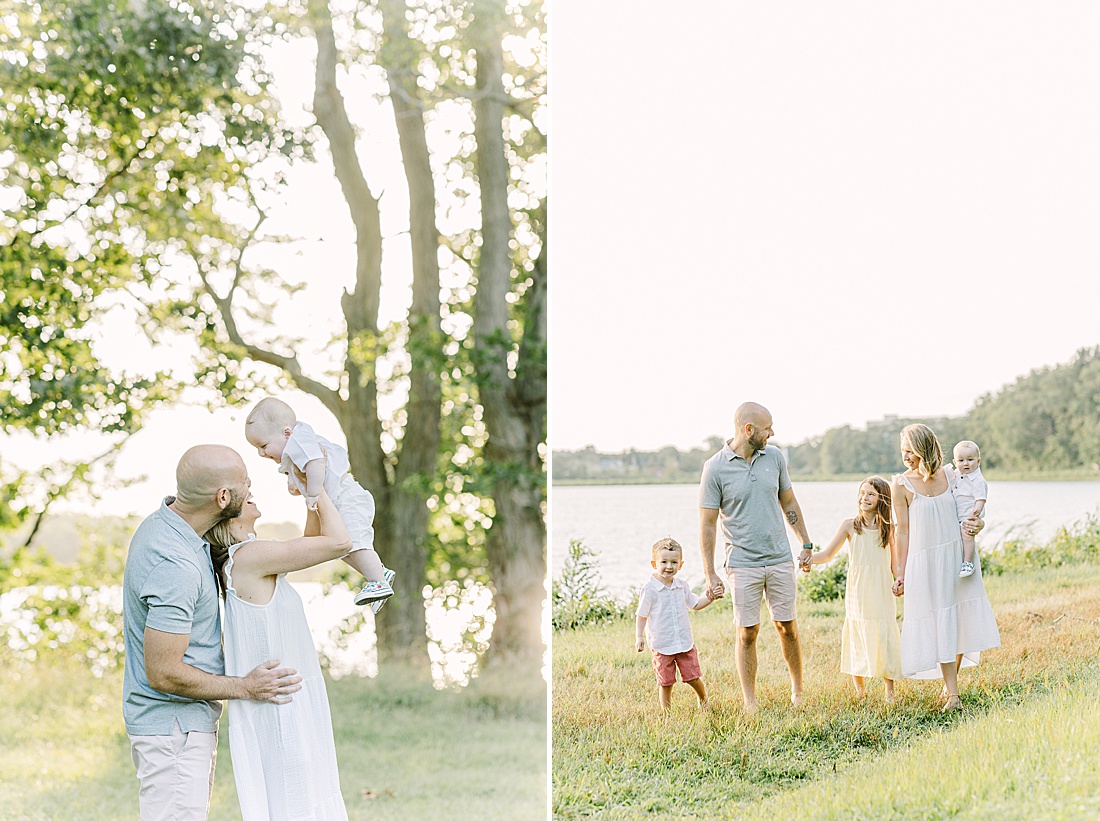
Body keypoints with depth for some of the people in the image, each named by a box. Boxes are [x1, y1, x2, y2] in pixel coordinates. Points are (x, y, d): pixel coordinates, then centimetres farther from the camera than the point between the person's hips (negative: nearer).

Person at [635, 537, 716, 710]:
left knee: (693, 677, 7)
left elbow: (695, 604, 19)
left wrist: (709, 597, 3)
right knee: (665, 682, 2)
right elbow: (642, 615, -3)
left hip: (685, 643, 3)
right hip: (662, 645, -3)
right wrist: (639, 636, -6)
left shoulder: (682, 586, 5)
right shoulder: (650, 589, -10)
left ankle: (704, 700, 33)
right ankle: (665, 710, 17)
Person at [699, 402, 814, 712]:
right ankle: (750, 704, 7)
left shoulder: (774, 457, 4)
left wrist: (806, 544, 16)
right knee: (747, 632, -1)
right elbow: (708, 524, -6)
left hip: (780, 559, 3)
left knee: (788, 627, 7)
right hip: (742, 563, -3)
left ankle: (798, 691, 24)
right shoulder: (715, 468, -9)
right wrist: (710, 575, -8)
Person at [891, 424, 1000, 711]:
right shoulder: (902, 485, -7)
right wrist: (901, 575, -4)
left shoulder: (950, 475, 1)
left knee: (961, 621, 5)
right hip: (925, 561, -3)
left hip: (957, 555, 3)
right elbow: (903, 531, -4)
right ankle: (952, 695, -2)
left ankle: (951, 682, 23)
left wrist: (977, 523, -6)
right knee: (939, 625, -4)